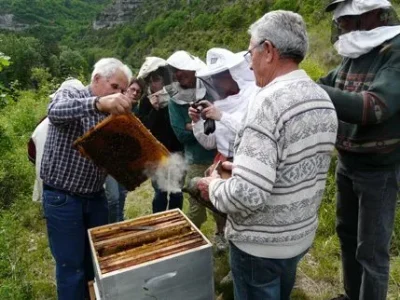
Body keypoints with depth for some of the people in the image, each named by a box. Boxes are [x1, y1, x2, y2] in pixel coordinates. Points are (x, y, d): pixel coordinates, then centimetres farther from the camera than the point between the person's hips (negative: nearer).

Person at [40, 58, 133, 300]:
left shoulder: (111, 113, 8)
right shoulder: (70, 95, -11)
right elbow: (55, 112, -36)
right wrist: (99, 103, -52)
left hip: (95, 197, 6)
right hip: (63, 198, -6)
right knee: (71, 265, 5)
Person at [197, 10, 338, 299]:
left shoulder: (270, 101, -26)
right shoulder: (324, 100, 1)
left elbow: (247, 195, -32)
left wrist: (215, 186, -12)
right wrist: (244, 166, 11)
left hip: (261, 243, -7)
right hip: (301, 234, 7)